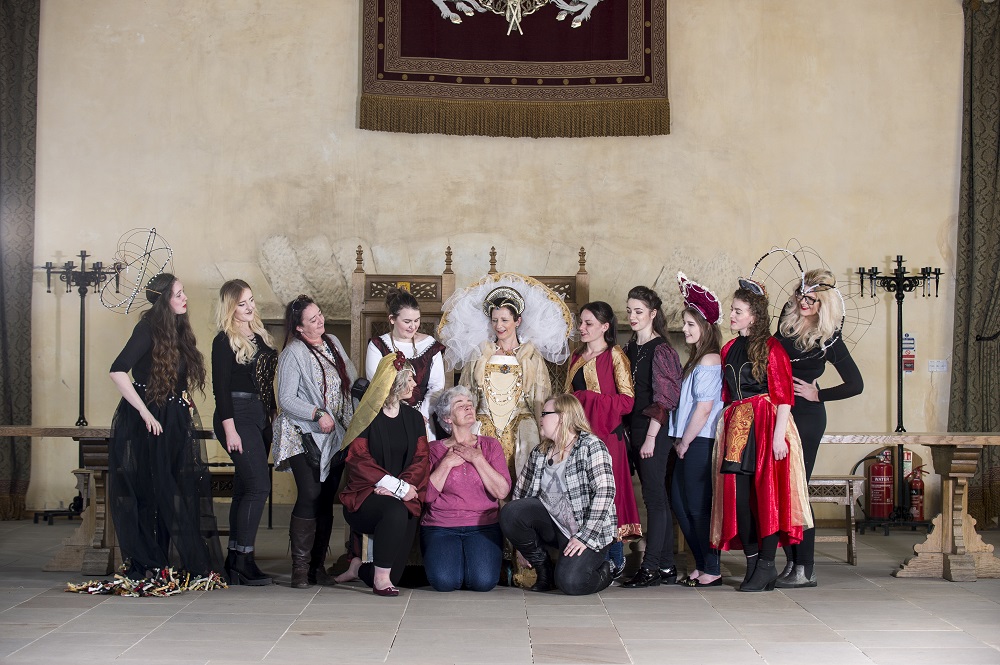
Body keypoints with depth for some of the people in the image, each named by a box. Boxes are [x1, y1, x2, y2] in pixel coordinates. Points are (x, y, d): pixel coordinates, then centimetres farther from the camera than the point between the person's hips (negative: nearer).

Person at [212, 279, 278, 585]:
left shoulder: (259, 335, 15)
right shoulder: (224, 341, -7)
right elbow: (221, 387, -11)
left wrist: (271, 416, 14)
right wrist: (229, 429, -16)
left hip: (261, 417, 8)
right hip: (238, 416, -8)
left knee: (244, 490, 8)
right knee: (259, 486, -14)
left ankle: (235, 560, 12)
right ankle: (243, 558, -8)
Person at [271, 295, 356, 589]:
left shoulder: (333, 343, 13)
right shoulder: (293, 353, -8)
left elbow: (352, 380, 22)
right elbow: (286, 399, -11)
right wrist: (318, 414, -21)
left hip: (336, 437, 6)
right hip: (305, 437, -6)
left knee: (327, 499, 4)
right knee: (310, 495, -16)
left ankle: (318, 565, 11)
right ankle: (300, 567, -10)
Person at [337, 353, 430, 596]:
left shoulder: (413, 418, 13)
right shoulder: (368, 417, -1)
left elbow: (420, 460, 4)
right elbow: (359, 461, -11)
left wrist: (399, 487, -15)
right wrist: (399, 486, -19)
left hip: (403, 497, 4)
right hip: (364, 495, -4)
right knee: (394, 511, -38)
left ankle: (359, 569, 22)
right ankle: (381, 578, -23)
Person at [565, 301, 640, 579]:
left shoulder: (615, 356, -3)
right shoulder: (577, 358, 18)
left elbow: (627, 400, -9)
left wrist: (588, 399, -11)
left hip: (606, 432, -6)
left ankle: (614, 561, 4)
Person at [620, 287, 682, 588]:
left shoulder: (661, 350, -9)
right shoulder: (630, 349, 14)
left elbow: (663, 400, -13)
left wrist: (651, 437, -16)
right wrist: (629, 434, 10)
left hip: (655, 431, -8)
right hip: (635, 429, 8)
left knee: (654, 496, -7)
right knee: (657, 497, 10)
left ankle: (651, 567, -6)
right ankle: (666, 567, 15)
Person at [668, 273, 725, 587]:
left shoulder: (709, 361, -13)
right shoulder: (695, 359, 16)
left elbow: (704, 408, -18)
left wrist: (685, 443, -12)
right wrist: (680, 441, 11)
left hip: (700, 444, -10)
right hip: (688, 443, 10)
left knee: (699, 506, -4)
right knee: (680, 503, 12)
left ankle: (712, 570, 4)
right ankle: (701, 564, 20)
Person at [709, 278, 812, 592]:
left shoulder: (771, 347, -3)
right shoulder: (729, 349, 17)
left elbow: (783, 395, -8)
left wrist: (778, 434, -16)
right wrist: (726, 427, 11)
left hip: (766, 425, -6)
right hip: (735, 426, 6)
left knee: (766, 493, -6)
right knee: (738, 493, -1)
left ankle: (766, 566, 0)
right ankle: (753, 562, 8)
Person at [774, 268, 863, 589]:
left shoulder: (829, 339, -10)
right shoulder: (788, 318, 5)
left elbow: (856, 384, -9)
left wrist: (817, 395, -7)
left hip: (806, 418, -6)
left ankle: (804, 569, 0)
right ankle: (791, 563, 11)